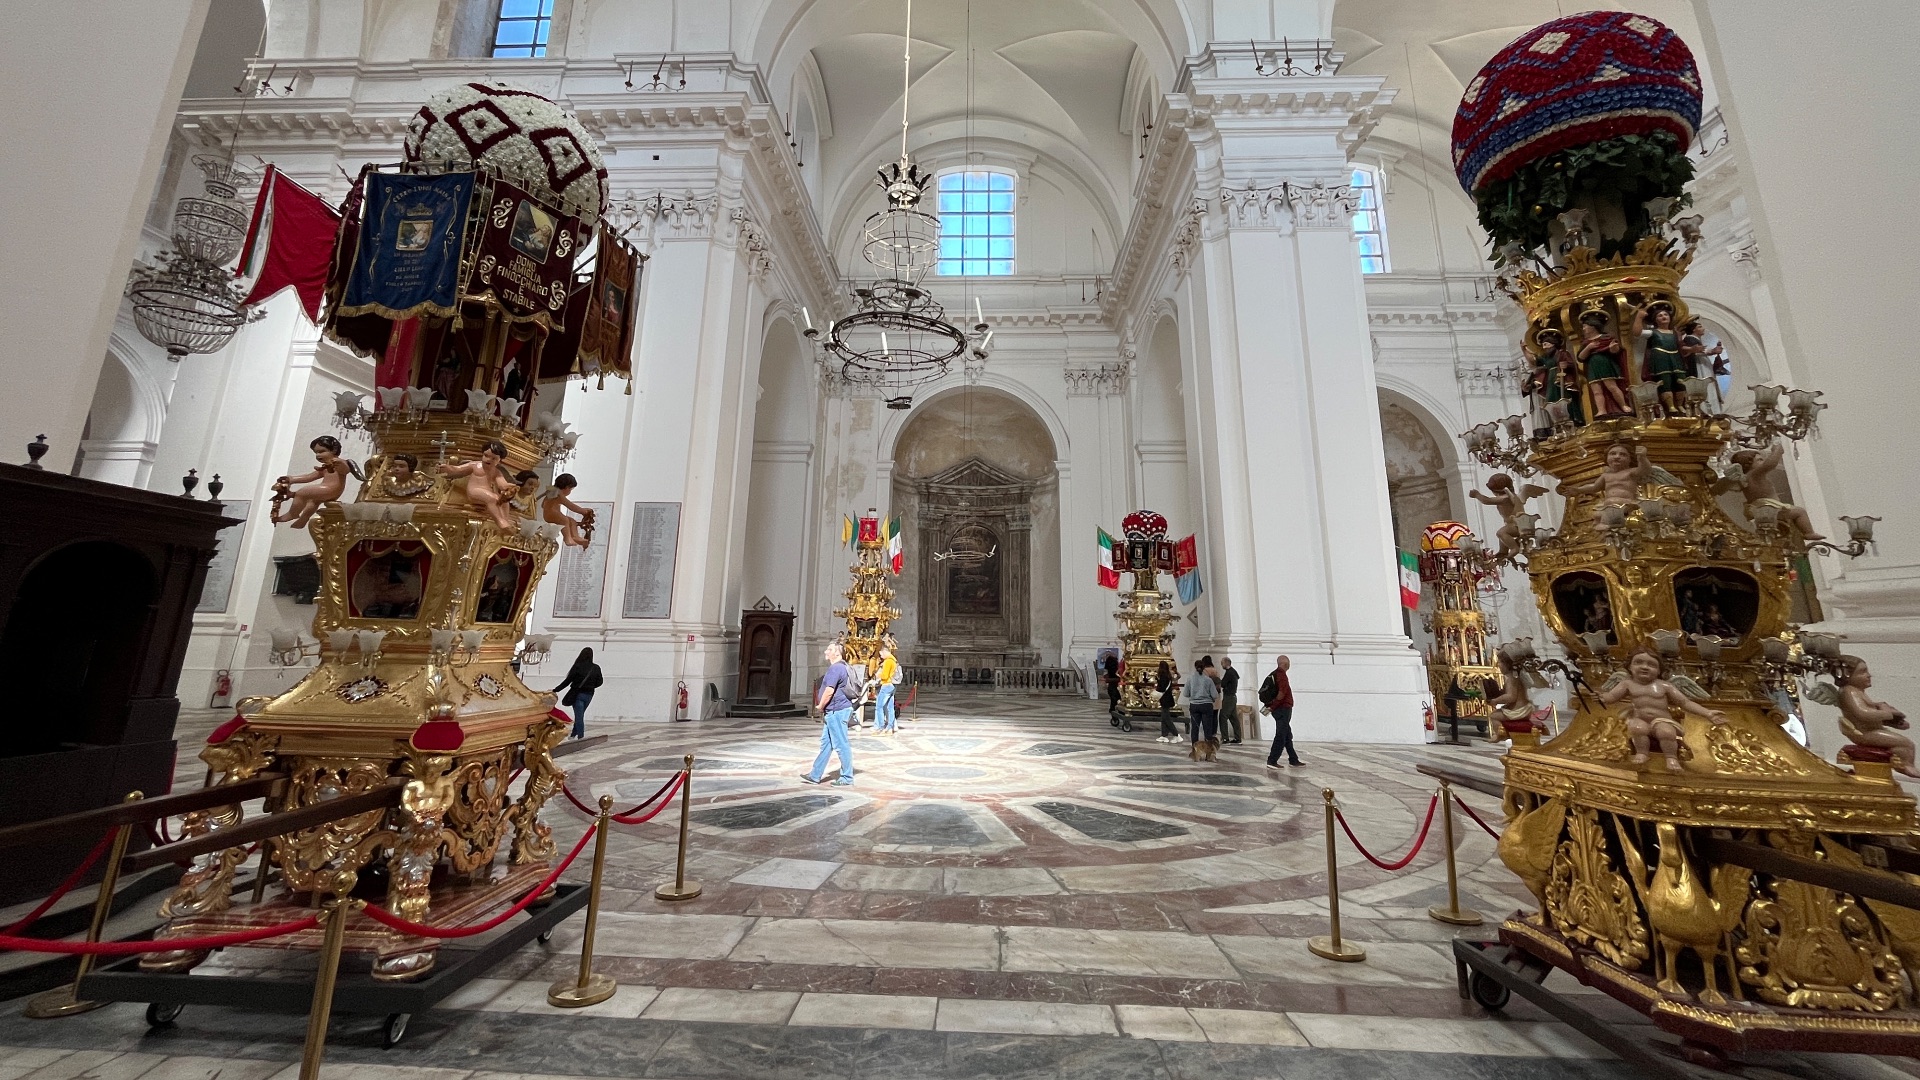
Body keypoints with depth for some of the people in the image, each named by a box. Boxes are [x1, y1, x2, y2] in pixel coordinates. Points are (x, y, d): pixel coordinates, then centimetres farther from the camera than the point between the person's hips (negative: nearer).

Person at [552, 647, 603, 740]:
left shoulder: (577, 667, -13)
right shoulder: (596, 668, -2)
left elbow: (567, 681, -11)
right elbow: (599, 682, 4)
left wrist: (555, 690, -1)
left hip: (578, 694, -4)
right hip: (589, 695, 4)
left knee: (579, 717, 0)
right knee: (579, 715, 20)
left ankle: (581, 737, -4)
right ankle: (573, 735, 28)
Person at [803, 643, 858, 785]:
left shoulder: (835, 668, -16)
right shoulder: (841, 667, 17)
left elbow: (829, 690, -23)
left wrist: (820, 707, -8)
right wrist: (824, 708, 20)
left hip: (836, 711, -11)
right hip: (834, 712, 11)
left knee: (841, 745, -2)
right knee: (826, 743, 16)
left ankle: (847, 779, 6)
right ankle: (815, 775, 24)